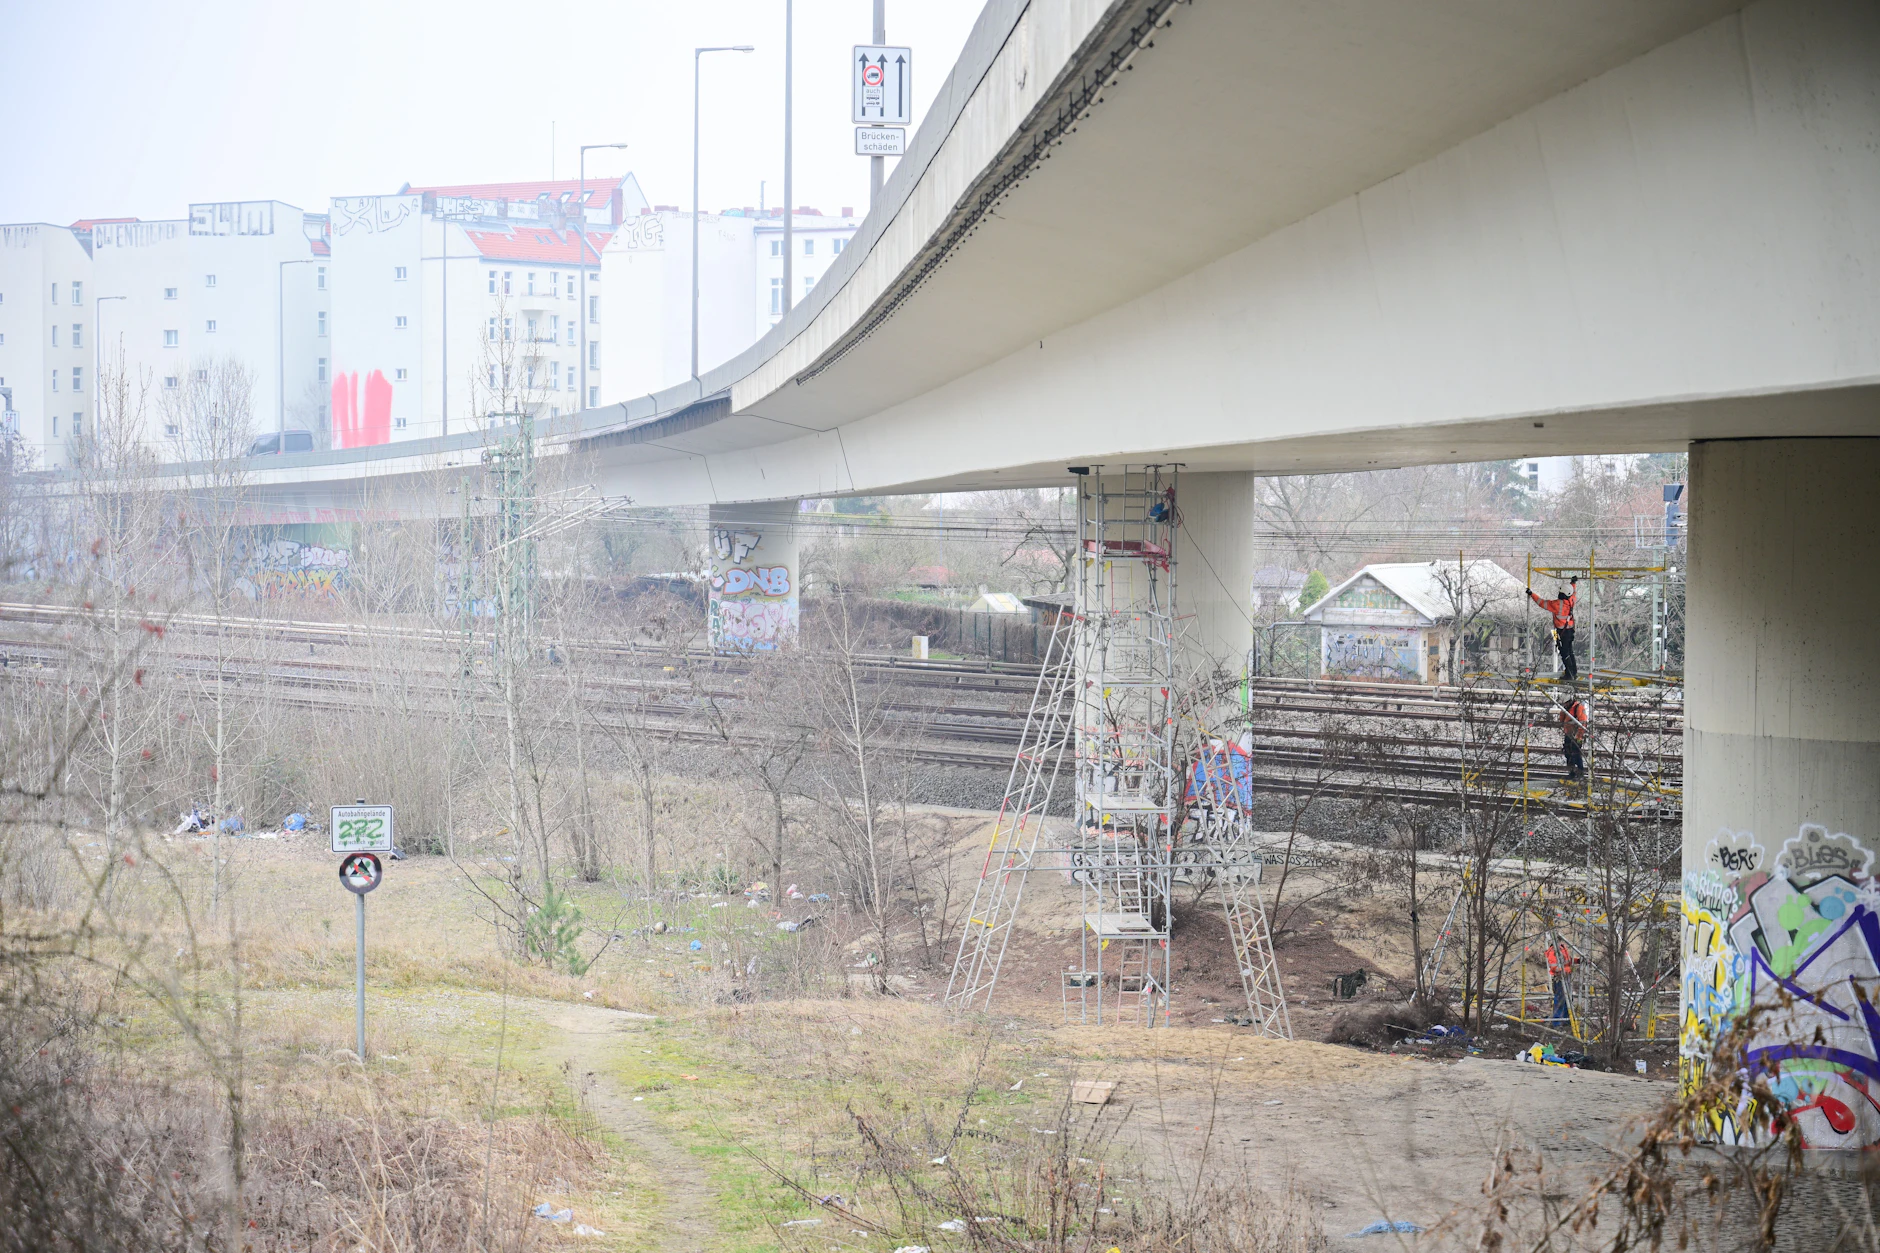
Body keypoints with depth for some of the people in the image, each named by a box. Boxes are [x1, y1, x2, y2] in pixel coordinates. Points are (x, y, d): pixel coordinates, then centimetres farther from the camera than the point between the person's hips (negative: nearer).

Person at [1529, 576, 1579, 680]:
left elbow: (1543, 603, -19)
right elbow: (1575, 594, 19)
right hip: (1570, 630, 8)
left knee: (1564, 653, -1)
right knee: (1569, 651, 18)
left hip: (1562, 632, -8)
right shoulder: (1571, 600, -5)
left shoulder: (1557, 604, -25)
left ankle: (1569, 674, 1)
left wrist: (1532, 594, -10)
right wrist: (1574, 583, 35)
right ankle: (1574, 672, 26)